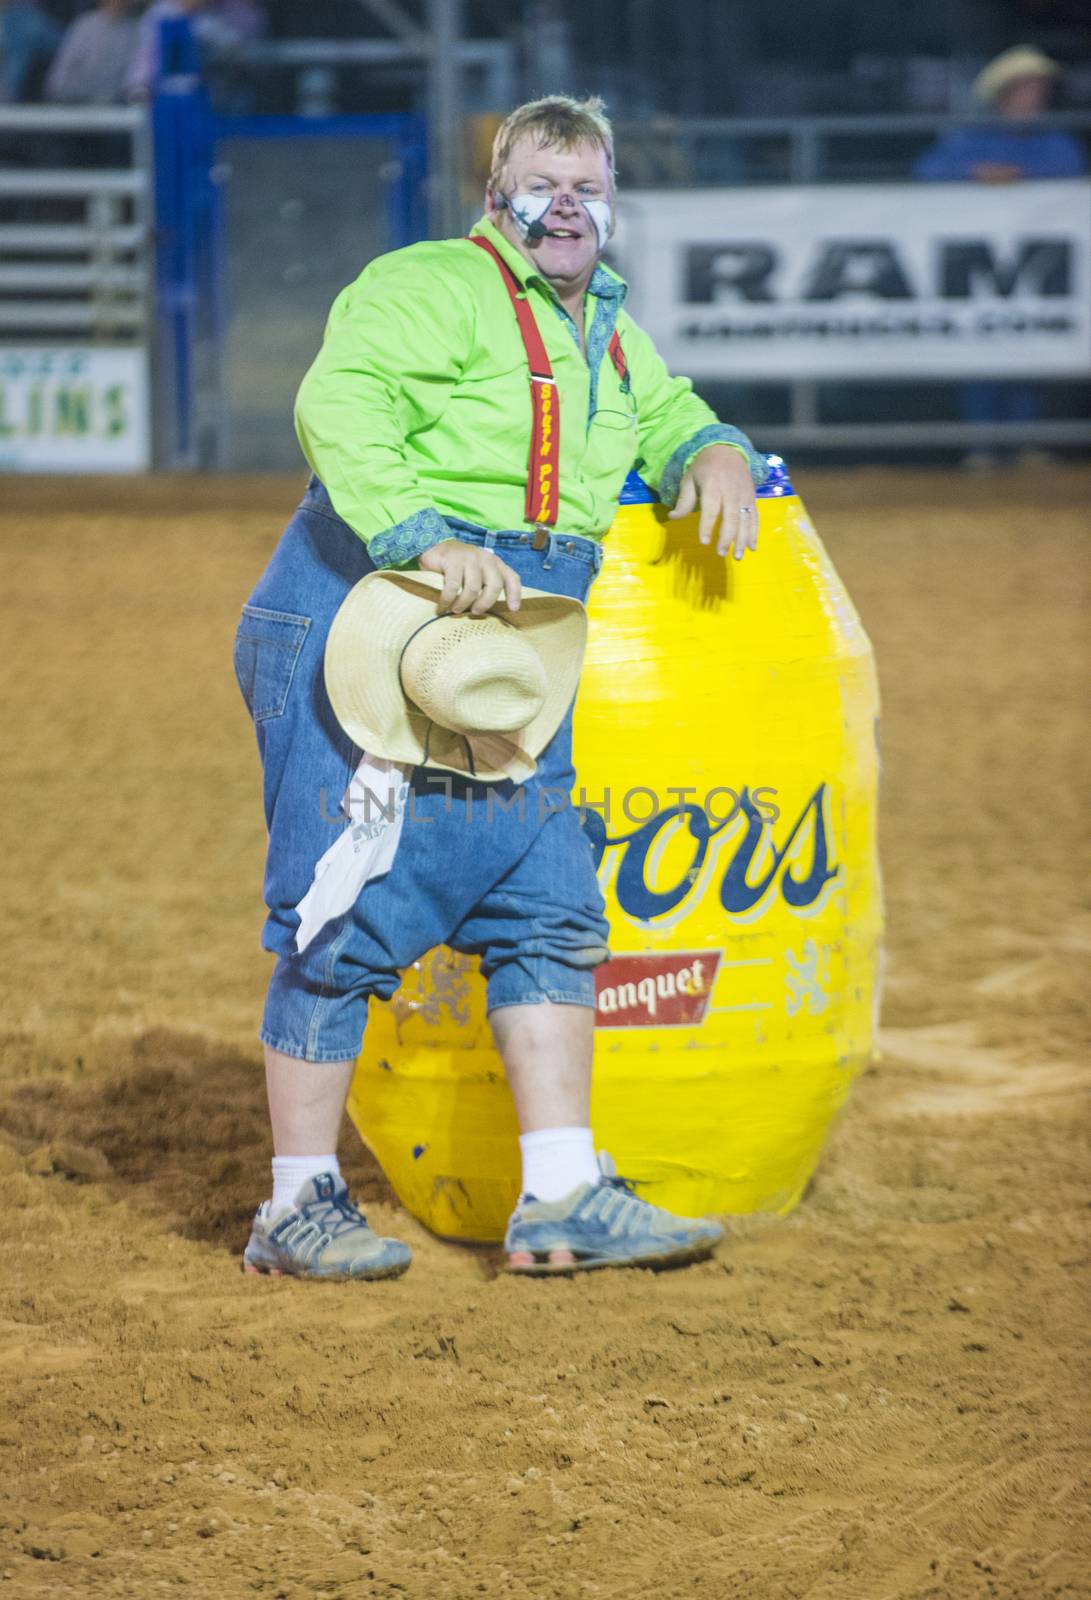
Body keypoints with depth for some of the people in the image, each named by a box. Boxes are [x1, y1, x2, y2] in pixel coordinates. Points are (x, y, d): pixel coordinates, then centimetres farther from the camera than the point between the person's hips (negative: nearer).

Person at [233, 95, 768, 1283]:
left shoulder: (607, 333, 20)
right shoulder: (429, 288, -7)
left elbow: (667, 414, 30)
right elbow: (339, 405, -21)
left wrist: (713, 454, 5)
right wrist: (424, 540, -34)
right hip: (368, 621, -9)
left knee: (547, 910, 5)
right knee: (353, 912, -8)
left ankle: (561, 1200, 7)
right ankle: (297, 1207, 0)